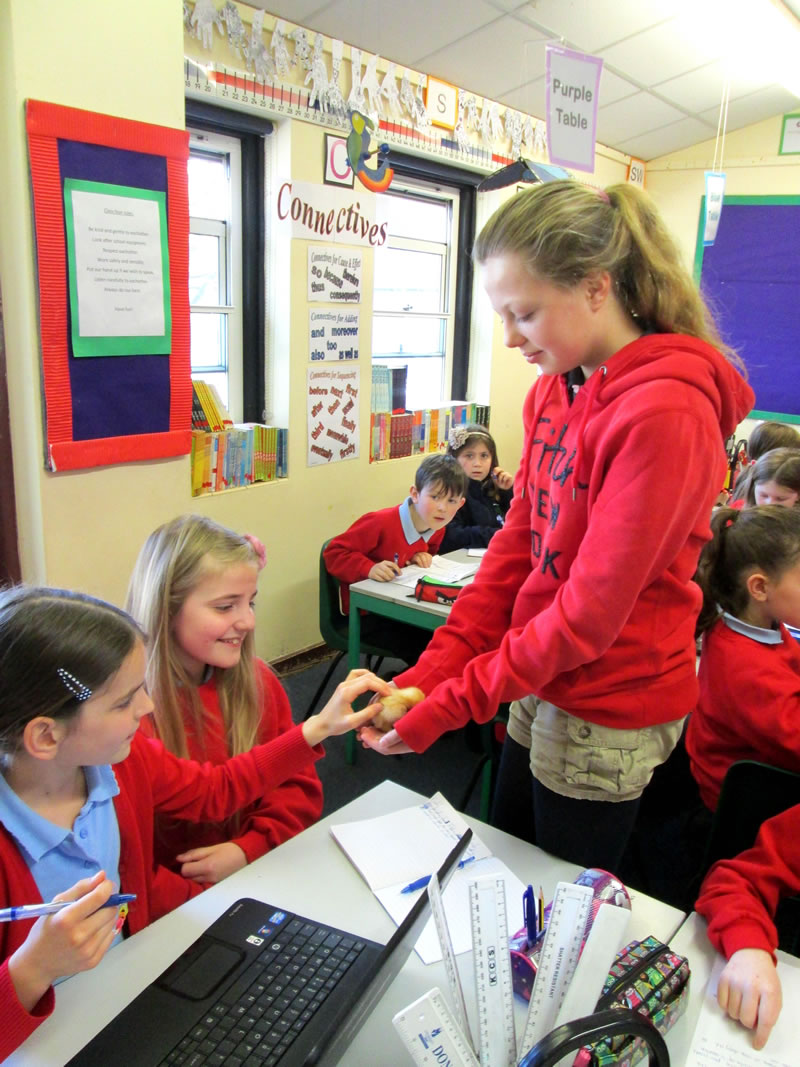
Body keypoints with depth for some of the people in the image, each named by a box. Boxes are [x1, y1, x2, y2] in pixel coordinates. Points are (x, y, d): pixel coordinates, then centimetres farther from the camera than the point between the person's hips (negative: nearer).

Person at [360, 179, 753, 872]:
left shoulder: (665, 412, -24)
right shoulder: (555, 391, 3)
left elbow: (592, 608, -24)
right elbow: (516, 547, 2)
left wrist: (447, 706, -19)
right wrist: (427, 674, -5)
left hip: (607, 714, -7)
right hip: (542, 685, 7)